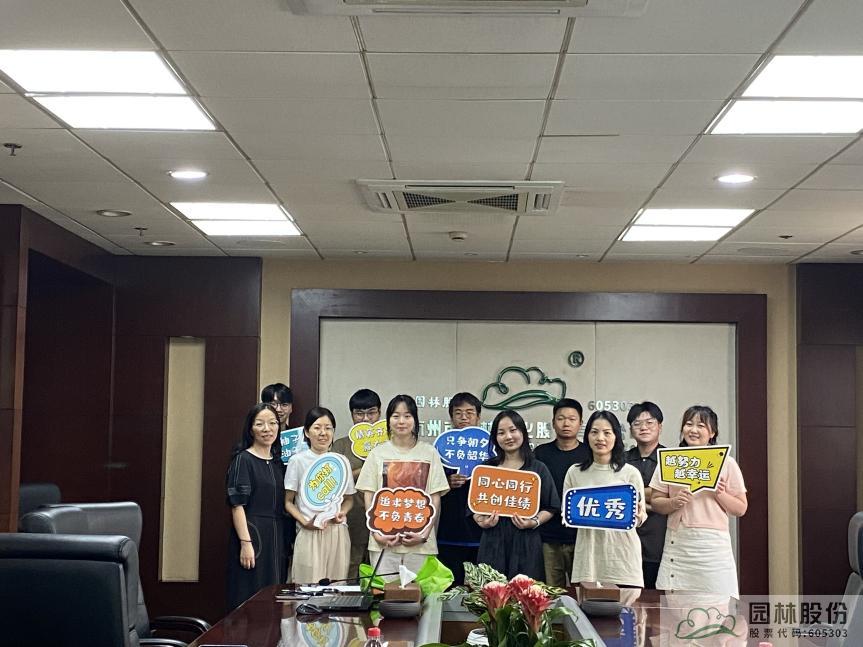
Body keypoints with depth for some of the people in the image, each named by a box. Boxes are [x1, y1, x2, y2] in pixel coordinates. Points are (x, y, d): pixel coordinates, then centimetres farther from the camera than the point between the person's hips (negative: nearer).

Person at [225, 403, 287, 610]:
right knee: (249, 598, -4)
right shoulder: (243, 460, -5)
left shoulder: (278, 462, 15)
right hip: (251, 534, -7)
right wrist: (245, 543, -20)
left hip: (276, 538, 7)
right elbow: (237, 505, -12)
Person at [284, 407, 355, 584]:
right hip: (310, 534, -3)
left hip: (338, 533, 3)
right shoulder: (298, 461, 0)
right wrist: (305, 522, -13)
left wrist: (342, 513, -4)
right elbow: (288, 501, 2)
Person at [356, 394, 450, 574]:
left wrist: (425, 533, -7)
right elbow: (369, 497, 5)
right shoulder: (377, 453, 6)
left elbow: (435, 498, 4)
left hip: (420, 542, 0)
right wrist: (376, 533, -6)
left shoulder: (429, 453, 5)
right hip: (384, 541, 0)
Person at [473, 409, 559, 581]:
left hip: (526, 543, -1)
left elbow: (550, 508, 6)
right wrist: (481, 521, -7)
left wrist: (535, 522, -11)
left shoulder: (538, 469, 6)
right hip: (493, 543, 1)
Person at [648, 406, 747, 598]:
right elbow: (655, 502, 10)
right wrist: (674, 502, -10)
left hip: (713, 544, -1)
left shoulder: (726, 463, 7)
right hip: (677, 542, 1)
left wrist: (720, 494, -9)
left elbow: (741, 509, 8)